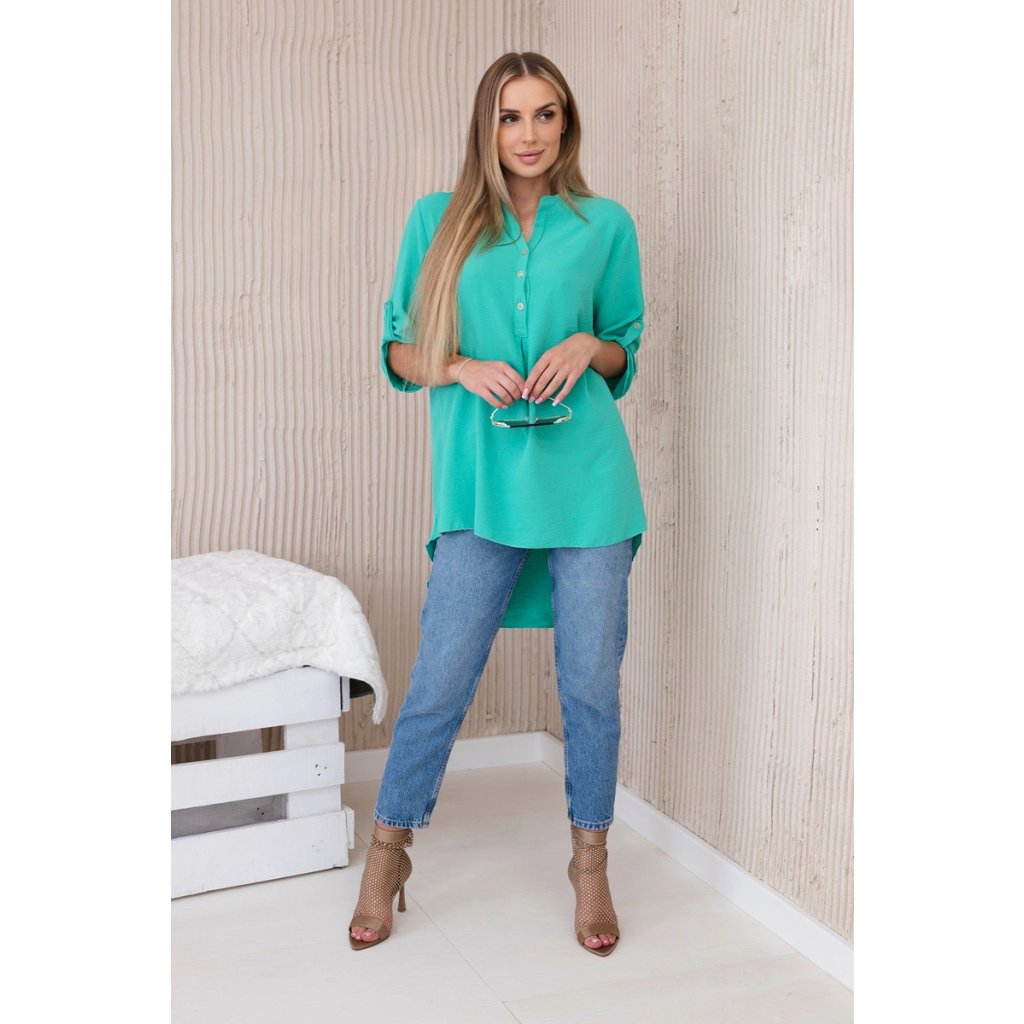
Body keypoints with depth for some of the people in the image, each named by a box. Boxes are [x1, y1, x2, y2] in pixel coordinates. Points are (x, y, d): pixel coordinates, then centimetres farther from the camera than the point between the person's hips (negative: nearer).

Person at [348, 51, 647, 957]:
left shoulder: (605, 225, 9)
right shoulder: (437, 220, 8)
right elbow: (399, 351, 10)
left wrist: (588, 347, -5)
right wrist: (462, 368, -9)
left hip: (587, 477, 1)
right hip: (482, 482, -1)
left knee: (592, 682, 6)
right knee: (441, 681, 0)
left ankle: (590, 859, 25)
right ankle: (388, 853, 21)